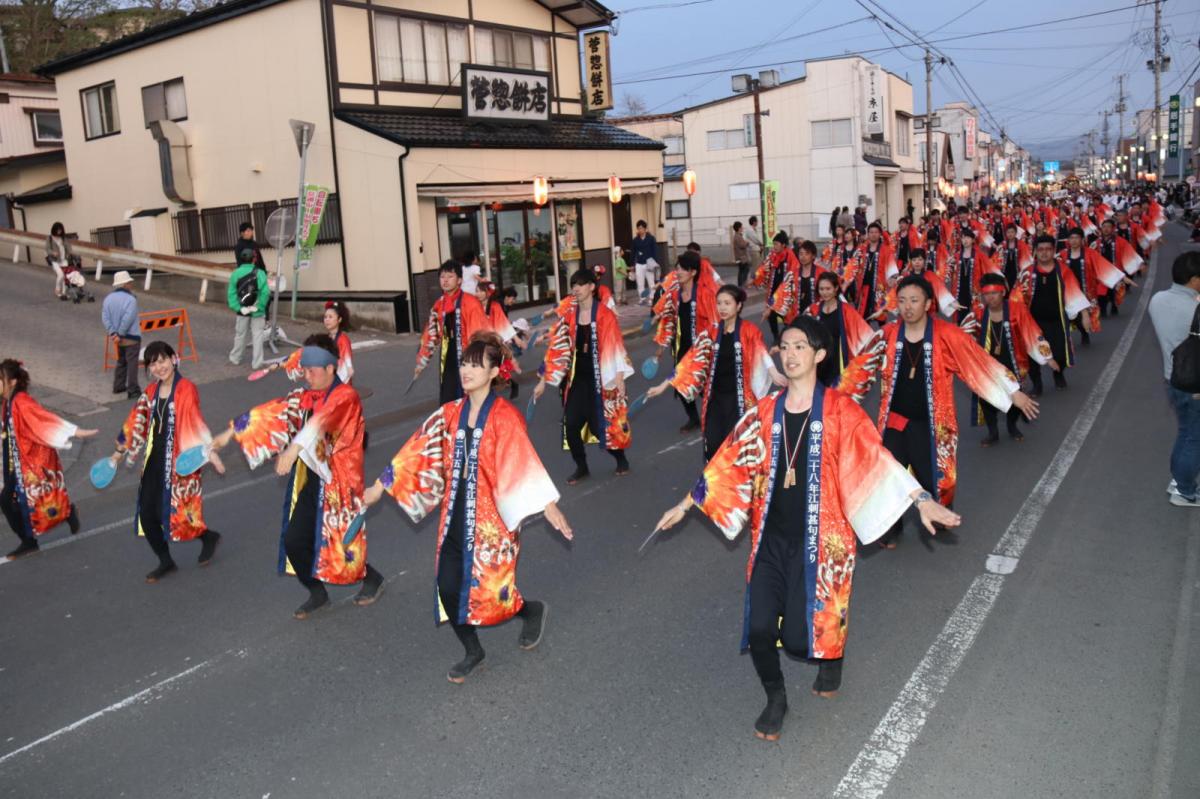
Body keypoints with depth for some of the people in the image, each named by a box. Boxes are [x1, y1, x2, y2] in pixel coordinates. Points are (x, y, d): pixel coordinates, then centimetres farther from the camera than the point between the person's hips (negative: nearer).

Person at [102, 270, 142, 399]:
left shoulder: (108, 298, 4)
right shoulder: (130, 299, -17)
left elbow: (105, 317, -2)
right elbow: (128, 319, -23)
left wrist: (113, 333, -7)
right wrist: (120, 334, -15)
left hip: (118, 338, 7)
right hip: (131, 337, -7)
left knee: (121, 361, 21)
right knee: (132, 364, -2)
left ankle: (118, 386, 27)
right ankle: (133, 391, -3)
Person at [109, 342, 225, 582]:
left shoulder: (186, 389, -12)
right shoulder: (151, 392, 8)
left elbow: (195, 423, -22)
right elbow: (136, 423, 16)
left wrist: (211, 452, -32)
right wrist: (119, 452, 22)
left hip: (178, 460, -7)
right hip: (154, 459, 7)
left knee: (169, 513, -5)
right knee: (146, 515, 6)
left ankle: (209, 536, 22)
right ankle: (165, 562, 26)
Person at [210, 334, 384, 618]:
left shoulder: (345, 397, -15)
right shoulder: (304, 397, 7)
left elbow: (322, 421, -33)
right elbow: (270, 414, 5)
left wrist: (294, 448, -48)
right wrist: (231, 432, 1)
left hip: (337, 483, -7)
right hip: (308, 481, 7)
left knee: (338, 543, -2)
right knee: (293, 540, 5)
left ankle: (372, 577, 27)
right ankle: (317, 593, 26)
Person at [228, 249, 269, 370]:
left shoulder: (235, 273, -5)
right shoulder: (260, 273, -13)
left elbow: (231, 293, -8)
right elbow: (265, 293, -19)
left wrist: (237, 308, -7)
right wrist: (259, 307, -11)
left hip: (242, 311, 3)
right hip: (257, 311, -3)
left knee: (240, 335, 19)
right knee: (257, 336, 5)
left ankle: (235, 358, 32)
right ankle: (256, 363, 5)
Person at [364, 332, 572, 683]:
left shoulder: (505, 416, -12)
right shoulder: (450, 414, 3)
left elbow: (523, 462, -22)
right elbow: (419, 452, 7)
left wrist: (548, 504, -31)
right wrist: (380, 487, 9)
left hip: (491, 517, -5)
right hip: (456, 516, 5)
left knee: (489, 592, -1)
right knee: (448, 590, 5)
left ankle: (532, 611, 32)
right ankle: (473, 652, 29)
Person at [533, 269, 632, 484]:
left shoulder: (605, 315, -8)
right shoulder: (568, 315, 2)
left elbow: (615, 348, -11)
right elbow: (557, 347, 3)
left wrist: (619, 379, -18)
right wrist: (544, 380, 2)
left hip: (600, 378, -3)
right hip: (577, 377, 3)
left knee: (602, 423, 0)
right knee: (570, 424, -5)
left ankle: (621, 459, 28)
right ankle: (581, 466, 17)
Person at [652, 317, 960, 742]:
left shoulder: (839, 410, -5)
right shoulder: (765, 412, 4)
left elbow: (874, 457, -13)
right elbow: (728, 463, 9)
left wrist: (921, 500, -24)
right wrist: (685, 505, 12)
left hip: (820, 539, -3)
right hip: (771, 539, 3)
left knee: (805, 633, -1)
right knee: (759, 629, -3)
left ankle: (832, 659, 39)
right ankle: (776, 697, 27)